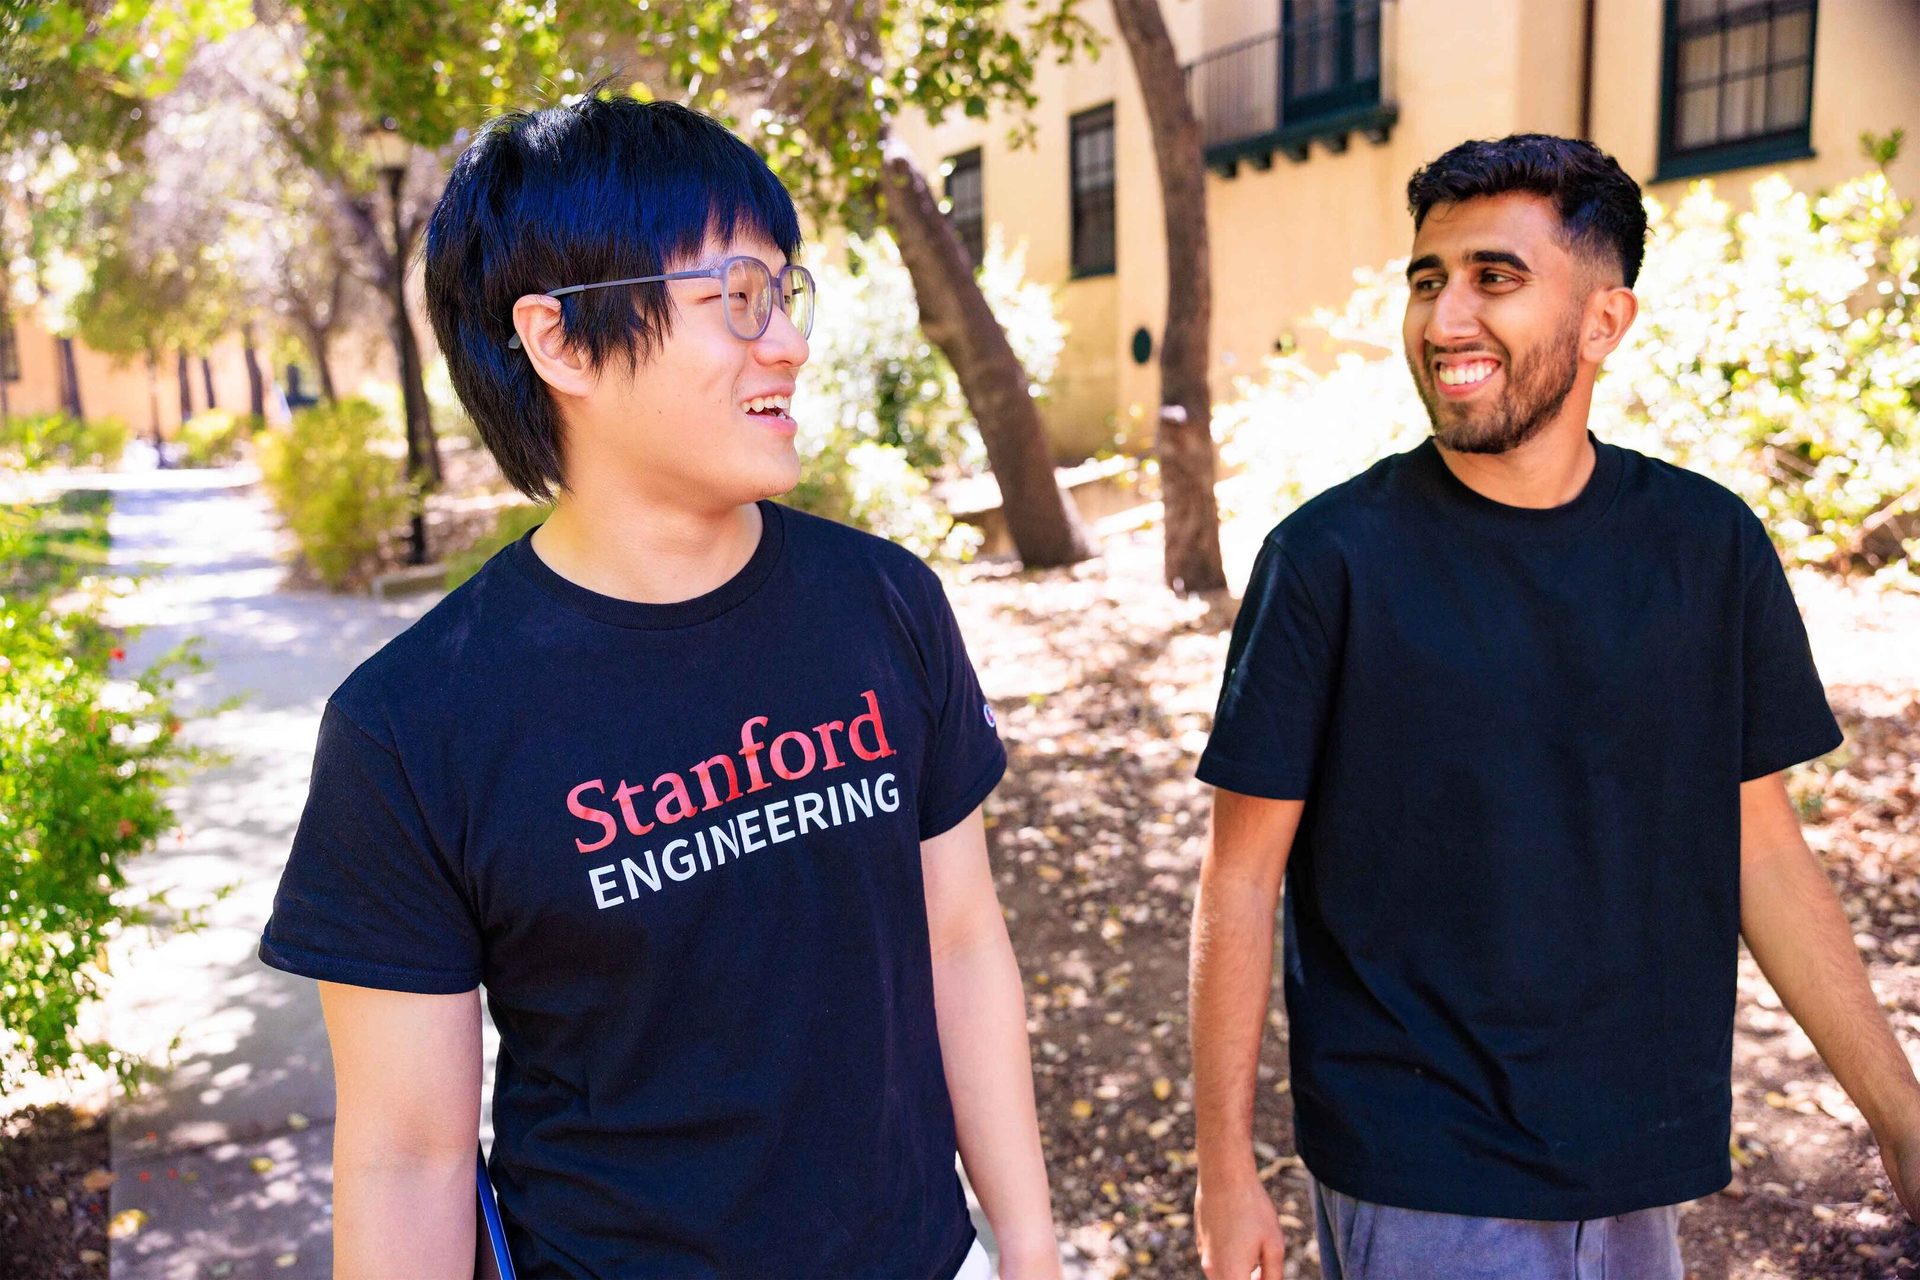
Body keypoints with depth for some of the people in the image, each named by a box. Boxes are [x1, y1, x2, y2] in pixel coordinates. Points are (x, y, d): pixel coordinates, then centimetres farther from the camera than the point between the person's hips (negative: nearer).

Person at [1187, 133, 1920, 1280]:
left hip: (1640, 1162, 4)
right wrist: (1227, 1169, -7)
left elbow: (1760, 846, 5)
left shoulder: (1710, 545, -4)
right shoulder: (1332, 557, -14)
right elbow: (1244, 875, -10)